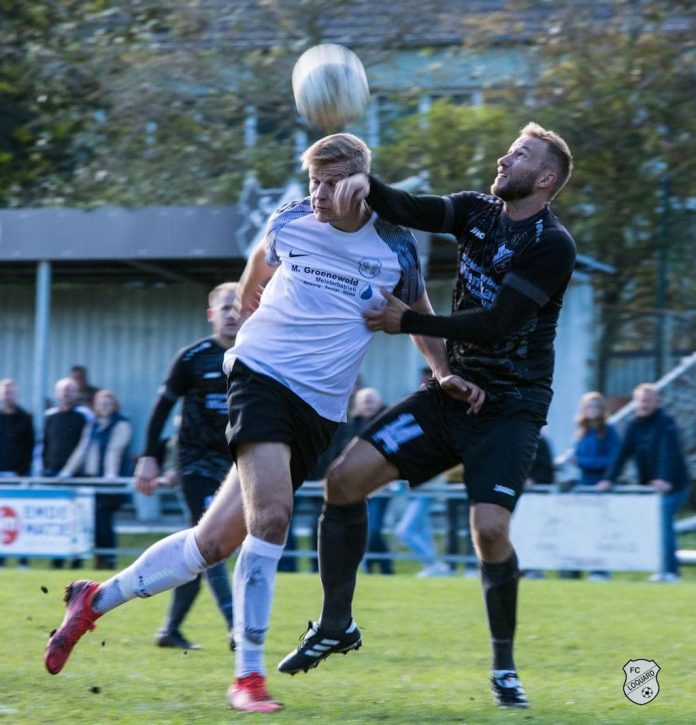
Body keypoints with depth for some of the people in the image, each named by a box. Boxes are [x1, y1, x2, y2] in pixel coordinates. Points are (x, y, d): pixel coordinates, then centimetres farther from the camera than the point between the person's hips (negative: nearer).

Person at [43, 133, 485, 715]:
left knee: (214, 543, -1)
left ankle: (96, 599, 17)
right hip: (263, 376, -2)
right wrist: (247, 300, 35)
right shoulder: (289, 222, 1)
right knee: (271, 513, -26)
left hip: (321, 409, 2)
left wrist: (446, 374, 4)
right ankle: (249, 677, -21)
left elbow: (421, 317, 17)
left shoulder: (396, 249, 1)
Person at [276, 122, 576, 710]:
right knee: (347, 476, -7)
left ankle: (504, 666, 1)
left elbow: (496, 323, -20)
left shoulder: (552, 246, -14)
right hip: (452, 392, 6)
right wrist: (365, 184, -27)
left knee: (490, 528, -22)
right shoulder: (478, 213, 7)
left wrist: (409, 322, -14)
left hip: (511, 407, -6)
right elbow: (409, 210, -6)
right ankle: (336, 624, 7)